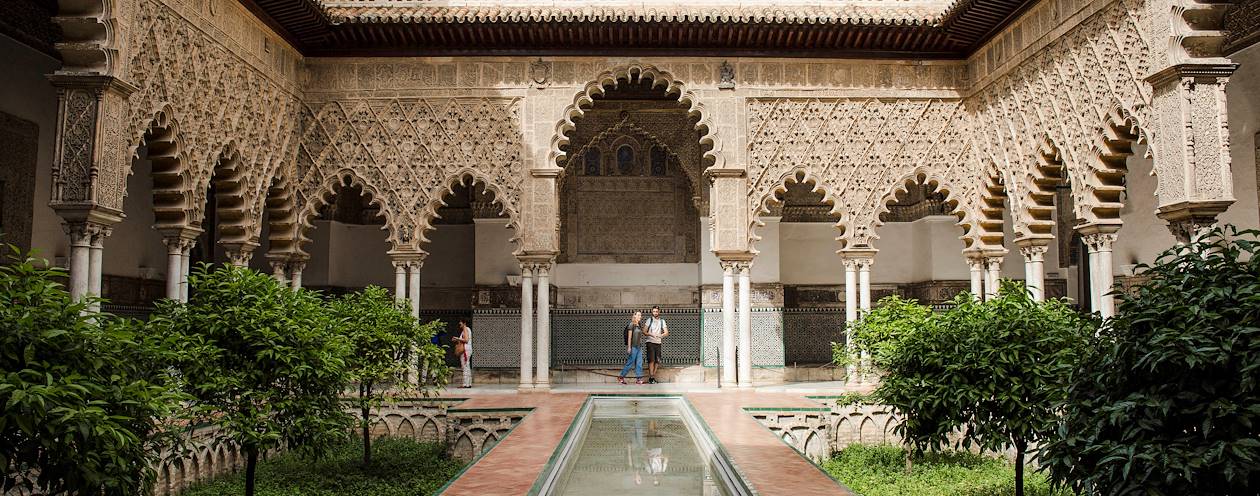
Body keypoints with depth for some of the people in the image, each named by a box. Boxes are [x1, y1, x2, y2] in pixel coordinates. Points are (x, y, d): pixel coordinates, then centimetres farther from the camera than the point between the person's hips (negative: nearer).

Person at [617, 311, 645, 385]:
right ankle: (621, 377, 10)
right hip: (633, 347, -7)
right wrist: (629, 347, -14)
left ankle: (639, 379, 2)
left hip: (639, 347, 7)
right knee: (630, 362, -2)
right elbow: (629, 336, -10)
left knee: (639, 363, 2)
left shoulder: (639, 325, 13)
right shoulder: (631, 325, -8)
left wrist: (641, 346, 13)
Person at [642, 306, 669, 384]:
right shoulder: (649, 320, 0)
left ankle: (653, 377, 15)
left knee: (657, 361, 5)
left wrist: (660, 335, -18)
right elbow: (644, 331, -5)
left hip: (658, 343, 4)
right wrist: (651, 334, -22)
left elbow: (666, 332, 3)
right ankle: (651, 378, -11)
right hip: (650, 342, -4)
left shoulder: (662, 321, 10)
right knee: (651, 360, -11)